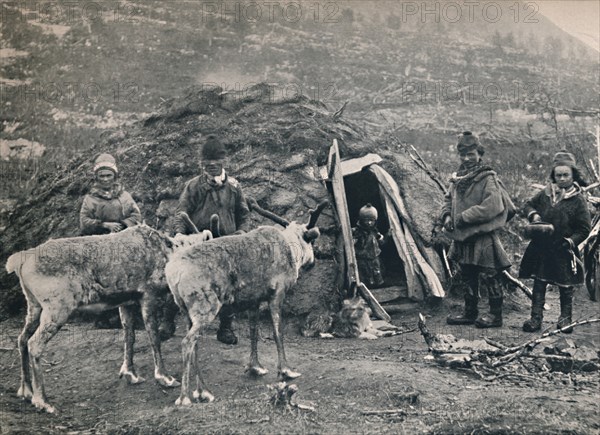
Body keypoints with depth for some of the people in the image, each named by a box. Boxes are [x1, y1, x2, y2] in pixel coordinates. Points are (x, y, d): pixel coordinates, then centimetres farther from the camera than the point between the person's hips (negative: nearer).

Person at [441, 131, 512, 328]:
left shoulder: (488, 178, -12)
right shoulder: (457, 179, 10)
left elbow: (491, 207, -22)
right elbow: (449, 199, 22)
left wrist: (462, 217, -20)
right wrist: (447, 215, 0)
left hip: (484, 238, -8)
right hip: (463, 238, 8)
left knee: (490, 277, 0)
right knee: (468, 277, 17)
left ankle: (495, 315, 11)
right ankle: (470, 313, 28)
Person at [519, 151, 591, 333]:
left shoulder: (578, 200, -7)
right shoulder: (546, 193, 2)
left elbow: (584, 229, -6)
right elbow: (529, 205, 17)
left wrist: (570, 241, -17)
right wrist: (533, 215, -4)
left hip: (563, 252, -3)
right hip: (541, 248, 3)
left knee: (565, 287, 9)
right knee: (539, 284, 5)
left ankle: (565, 319, 25)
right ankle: (536, 318, 12)